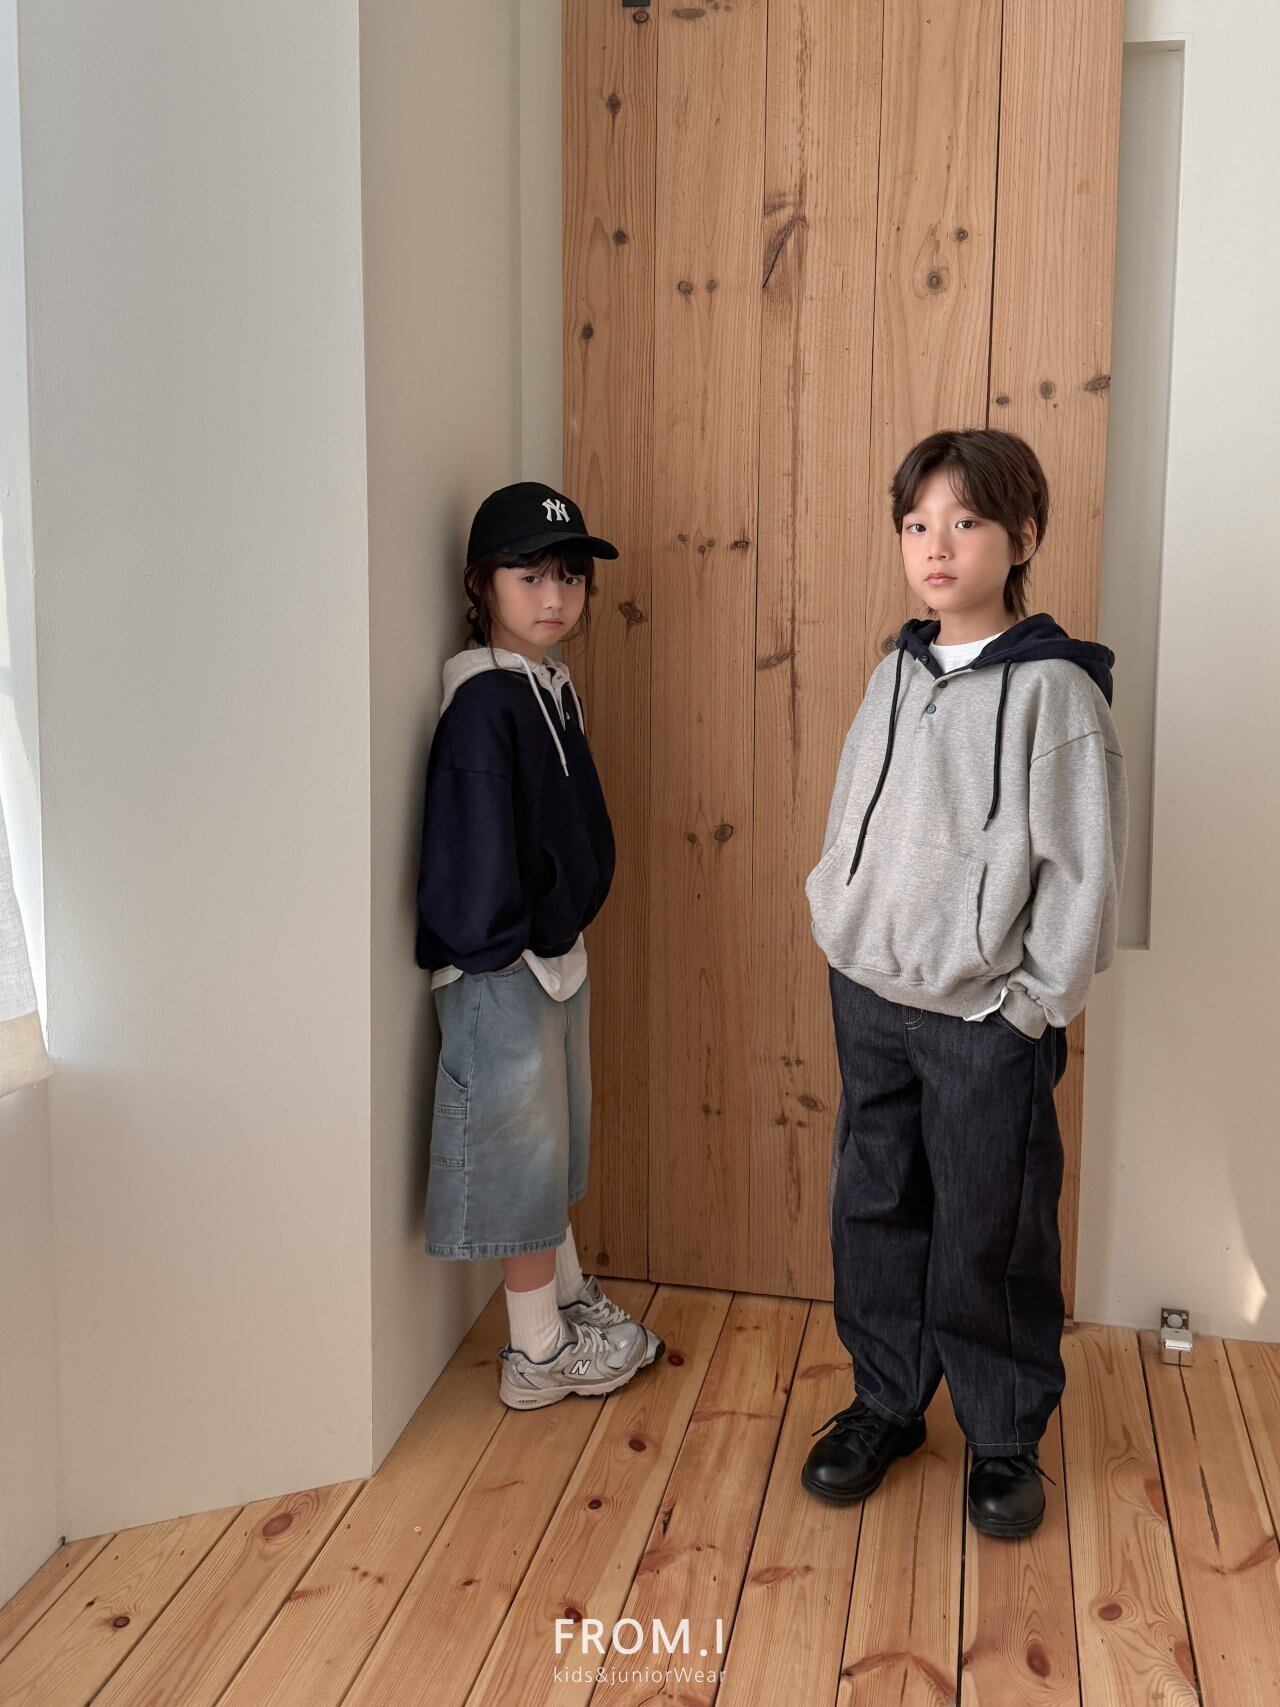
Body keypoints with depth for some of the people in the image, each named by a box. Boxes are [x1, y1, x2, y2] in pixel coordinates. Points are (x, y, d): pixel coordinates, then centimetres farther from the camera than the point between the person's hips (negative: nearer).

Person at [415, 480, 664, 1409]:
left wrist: (567, 919, 8)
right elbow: (477, 844, -22)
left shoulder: (554, 689, 9)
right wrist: (506, 939, -14)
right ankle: (539, 1351, 20)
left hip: (557, 952, 9)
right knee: (523, 1141, 3)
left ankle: (570, 1297, 40)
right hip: (501, 967, -9)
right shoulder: (482, 703, -19)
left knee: (558, 1134, 22)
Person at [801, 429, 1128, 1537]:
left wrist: (1034, 1006, -12)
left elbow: (1084, 870, -12)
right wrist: (845, 930, 8)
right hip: (868, 999, 6)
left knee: (990, 1237, 7)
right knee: (874, 1213, 15)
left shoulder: (1054, 689, -11)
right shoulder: (895, 676, 6)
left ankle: (1006, 1438, 28)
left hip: (986, 1019, -5)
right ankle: (887, 1402, 35)